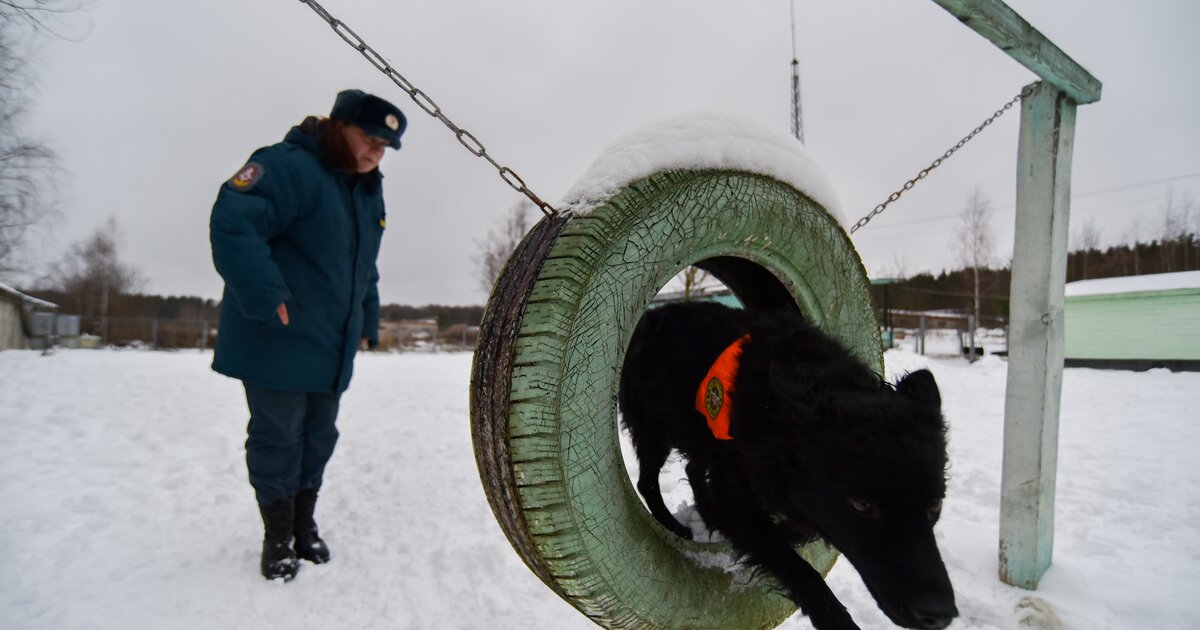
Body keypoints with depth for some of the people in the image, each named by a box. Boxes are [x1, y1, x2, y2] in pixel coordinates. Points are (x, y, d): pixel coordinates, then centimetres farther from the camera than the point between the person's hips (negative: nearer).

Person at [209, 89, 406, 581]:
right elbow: (232, 222, -28)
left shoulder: (369, 193, 13)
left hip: (332, 349, 8)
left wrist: (366, 324, 18)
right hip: (278, 343, -8)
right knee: (278, 438, 3)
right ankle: (278, 537, 23)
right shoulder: (289, 166, -15)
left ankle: (304, 526, 32)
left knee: (318, 439, 15)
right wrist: (267, 300, -31)